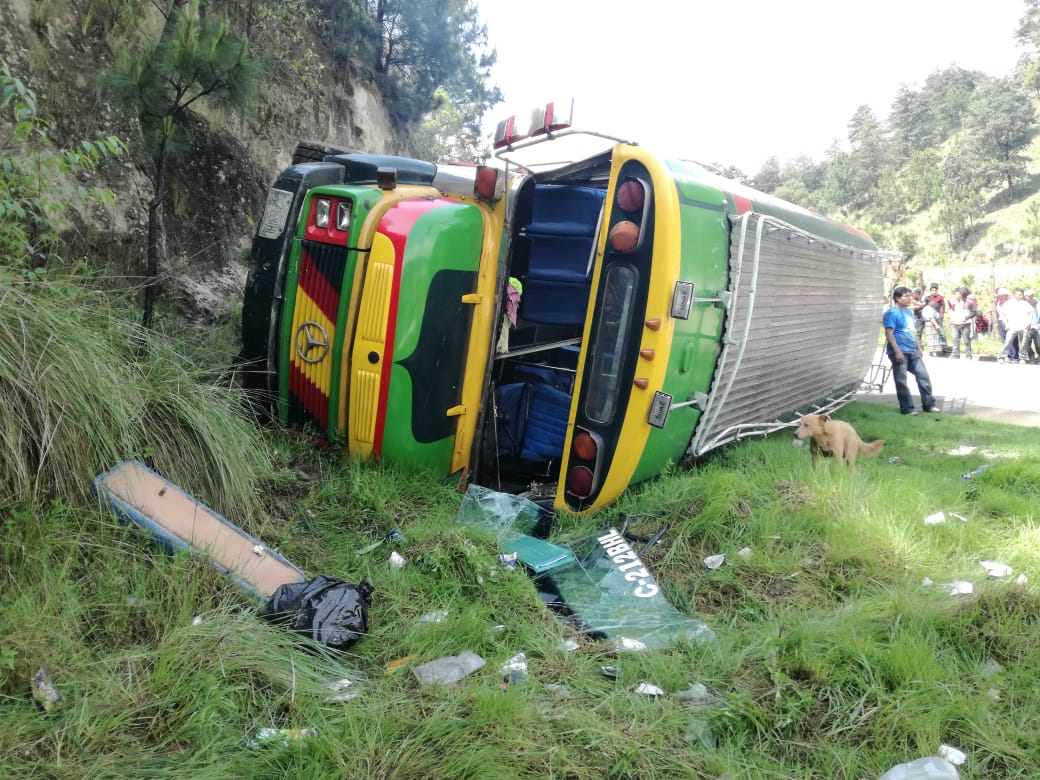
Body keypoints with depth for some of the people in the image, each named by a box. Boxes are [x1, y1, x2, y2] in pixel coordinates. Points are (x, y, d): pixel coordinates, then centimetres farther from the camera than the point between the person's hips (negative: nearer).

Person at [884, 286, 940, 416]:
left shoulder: (909, 312, 16)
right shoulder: (892, 313, -13)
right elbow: (889, 333, -19)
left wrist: (918, 348, 22)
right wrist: (897, 351, -24)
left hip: (913, 351, 9)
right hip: (900, 352, -9)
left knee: (923, 376, 10)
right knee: (901, 381, 0)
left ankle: (929, 404, 19)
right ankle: (907, 408, 6)